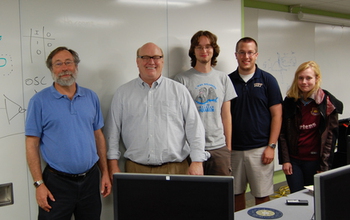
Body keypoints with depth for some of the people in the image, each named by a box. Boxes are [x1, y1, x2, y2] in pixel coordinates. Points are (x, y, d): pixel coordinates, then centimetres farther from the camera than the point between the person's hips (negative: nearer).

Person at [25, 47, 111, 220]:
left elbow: (98, 136, 10)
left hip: (90, 179, 3)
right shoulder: (39, 101, -4)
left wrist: (105, 172, 7)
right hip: (57, 182, -3)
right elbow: (32, 144, -5)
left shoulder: (91, 97, 6)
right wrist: (39, 184, -9)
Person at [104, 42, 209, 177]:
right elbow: (113, 131, 9)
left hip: (175, 168, 0)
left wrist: (197, 162, -5)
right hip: (136, 169, 1)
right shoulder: (123, 93, 9)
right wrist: (113, 165, 2)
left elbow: (195, 128, 3)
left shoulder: (179, 90, 7)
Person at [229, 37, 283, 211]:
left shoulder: (267, 80, 0)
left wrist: (271, 146, -7)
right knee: (236, 194, 11)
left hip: (260, 149, -2)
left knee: (262, 196, 5)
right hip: (233, 149, 2)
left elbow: (276, 115, -1)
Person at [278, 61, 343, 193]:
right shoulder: (290, 102, 3)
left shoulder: (327, 102, -4)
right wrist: (285, 160, -2)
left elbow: (330, 136, -5)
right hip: (294, 160, 2)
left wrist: (324, 166, -8)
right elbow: (282, 133, 4)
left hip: (314, 160, -2)